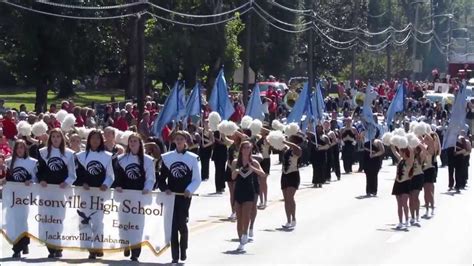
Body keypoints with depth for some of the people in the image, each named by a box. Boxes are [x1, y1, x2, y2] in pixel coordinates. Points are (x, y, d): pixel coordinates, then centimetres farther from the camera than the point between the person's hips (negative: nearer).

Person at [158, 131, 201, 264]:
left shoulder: (193, 158, 1)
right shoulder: (167, 157, 6)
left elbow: (197, 179, 2)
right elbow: (162, 177, 10)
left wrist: (190, 190, -13)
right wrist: (165, 188, -7)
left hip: (185, 195, -2)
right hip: (171, 195, 2)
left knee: (181, 223, -7)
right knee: (172, 224, -3)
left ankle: (183, 250, 19)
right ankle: (175, 256, 2)